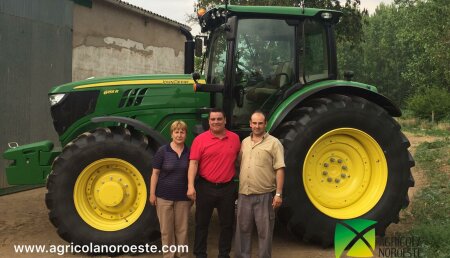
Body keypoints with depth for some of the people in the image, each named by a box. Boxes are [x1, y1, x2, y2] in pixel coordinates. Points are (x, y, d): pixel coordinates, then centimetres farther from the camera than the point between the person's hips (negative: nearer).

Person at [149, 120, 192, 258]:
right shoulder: (162, 151, -7)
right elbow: (155, 173, -4)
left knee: (182, 228, 9)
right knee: (166, 229, 7)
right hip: (164, 196, -2)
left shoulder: (189, 152, 1)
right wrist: (152, 193, -7)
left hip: (183, 196, 2)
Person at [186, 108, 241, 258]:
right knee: (202, 223, 9)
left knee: (227, 223, 11)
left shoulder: (234, 138, 4)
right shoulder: (200, 139, -6)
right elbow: (193, 163, -11)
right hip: (205, 187, -2)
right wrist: (191, 186, -20)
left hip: (228, 188, 2)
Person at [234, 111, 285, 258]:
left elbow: (279, 169, -8)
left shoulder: (273, 143, -4)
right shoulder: (244, 142, 12)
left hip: (264, 195, -4)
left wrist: (278, 193, -14)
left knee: (264, 231, 5)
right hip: (244, 194, 5)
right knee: (243, 229, 13)